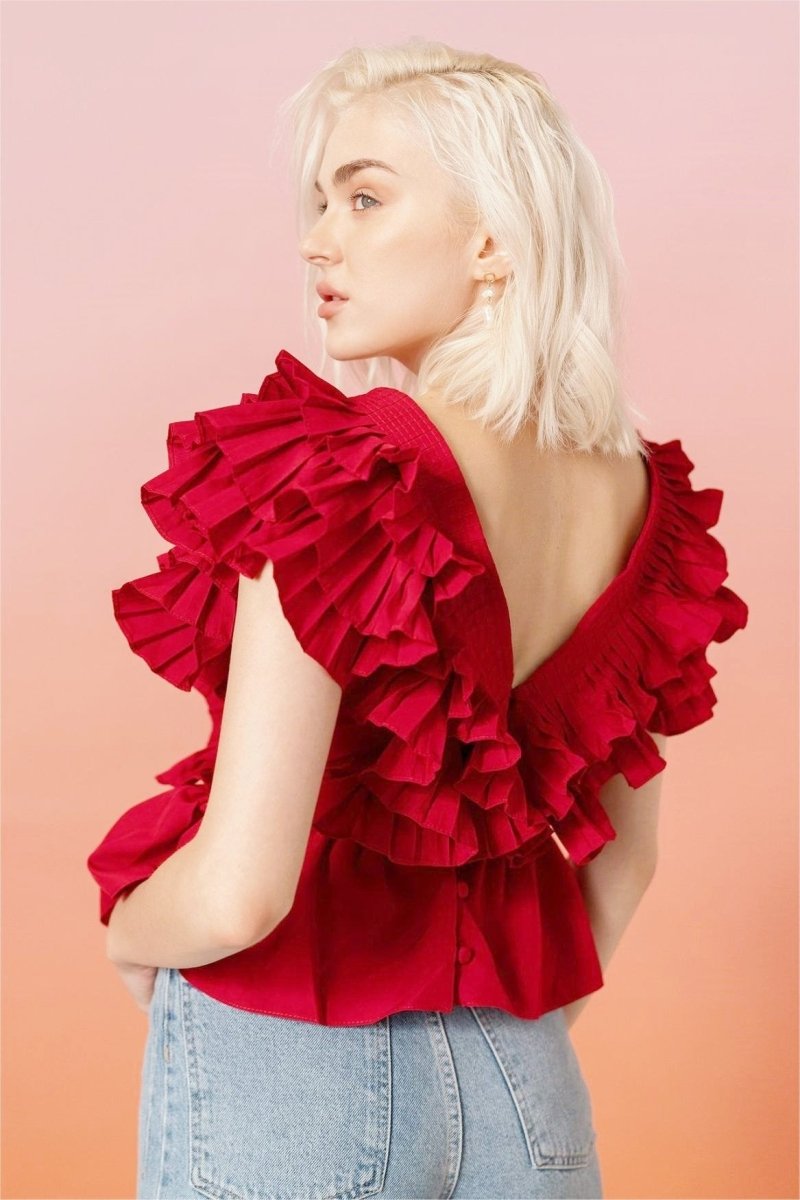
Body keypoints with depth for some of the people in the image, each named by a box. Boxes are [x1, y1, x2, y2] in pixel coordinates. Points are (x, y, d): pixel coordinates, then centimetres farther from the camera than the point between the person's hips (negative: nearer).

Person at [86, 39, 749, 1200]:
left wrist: (129, 936, -4)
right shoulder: (639, 495, -2)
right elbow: (624, 855, 8)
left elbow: (237, 894, -25)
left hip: (286, 1070, -5)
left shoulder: (333, 476, -22)